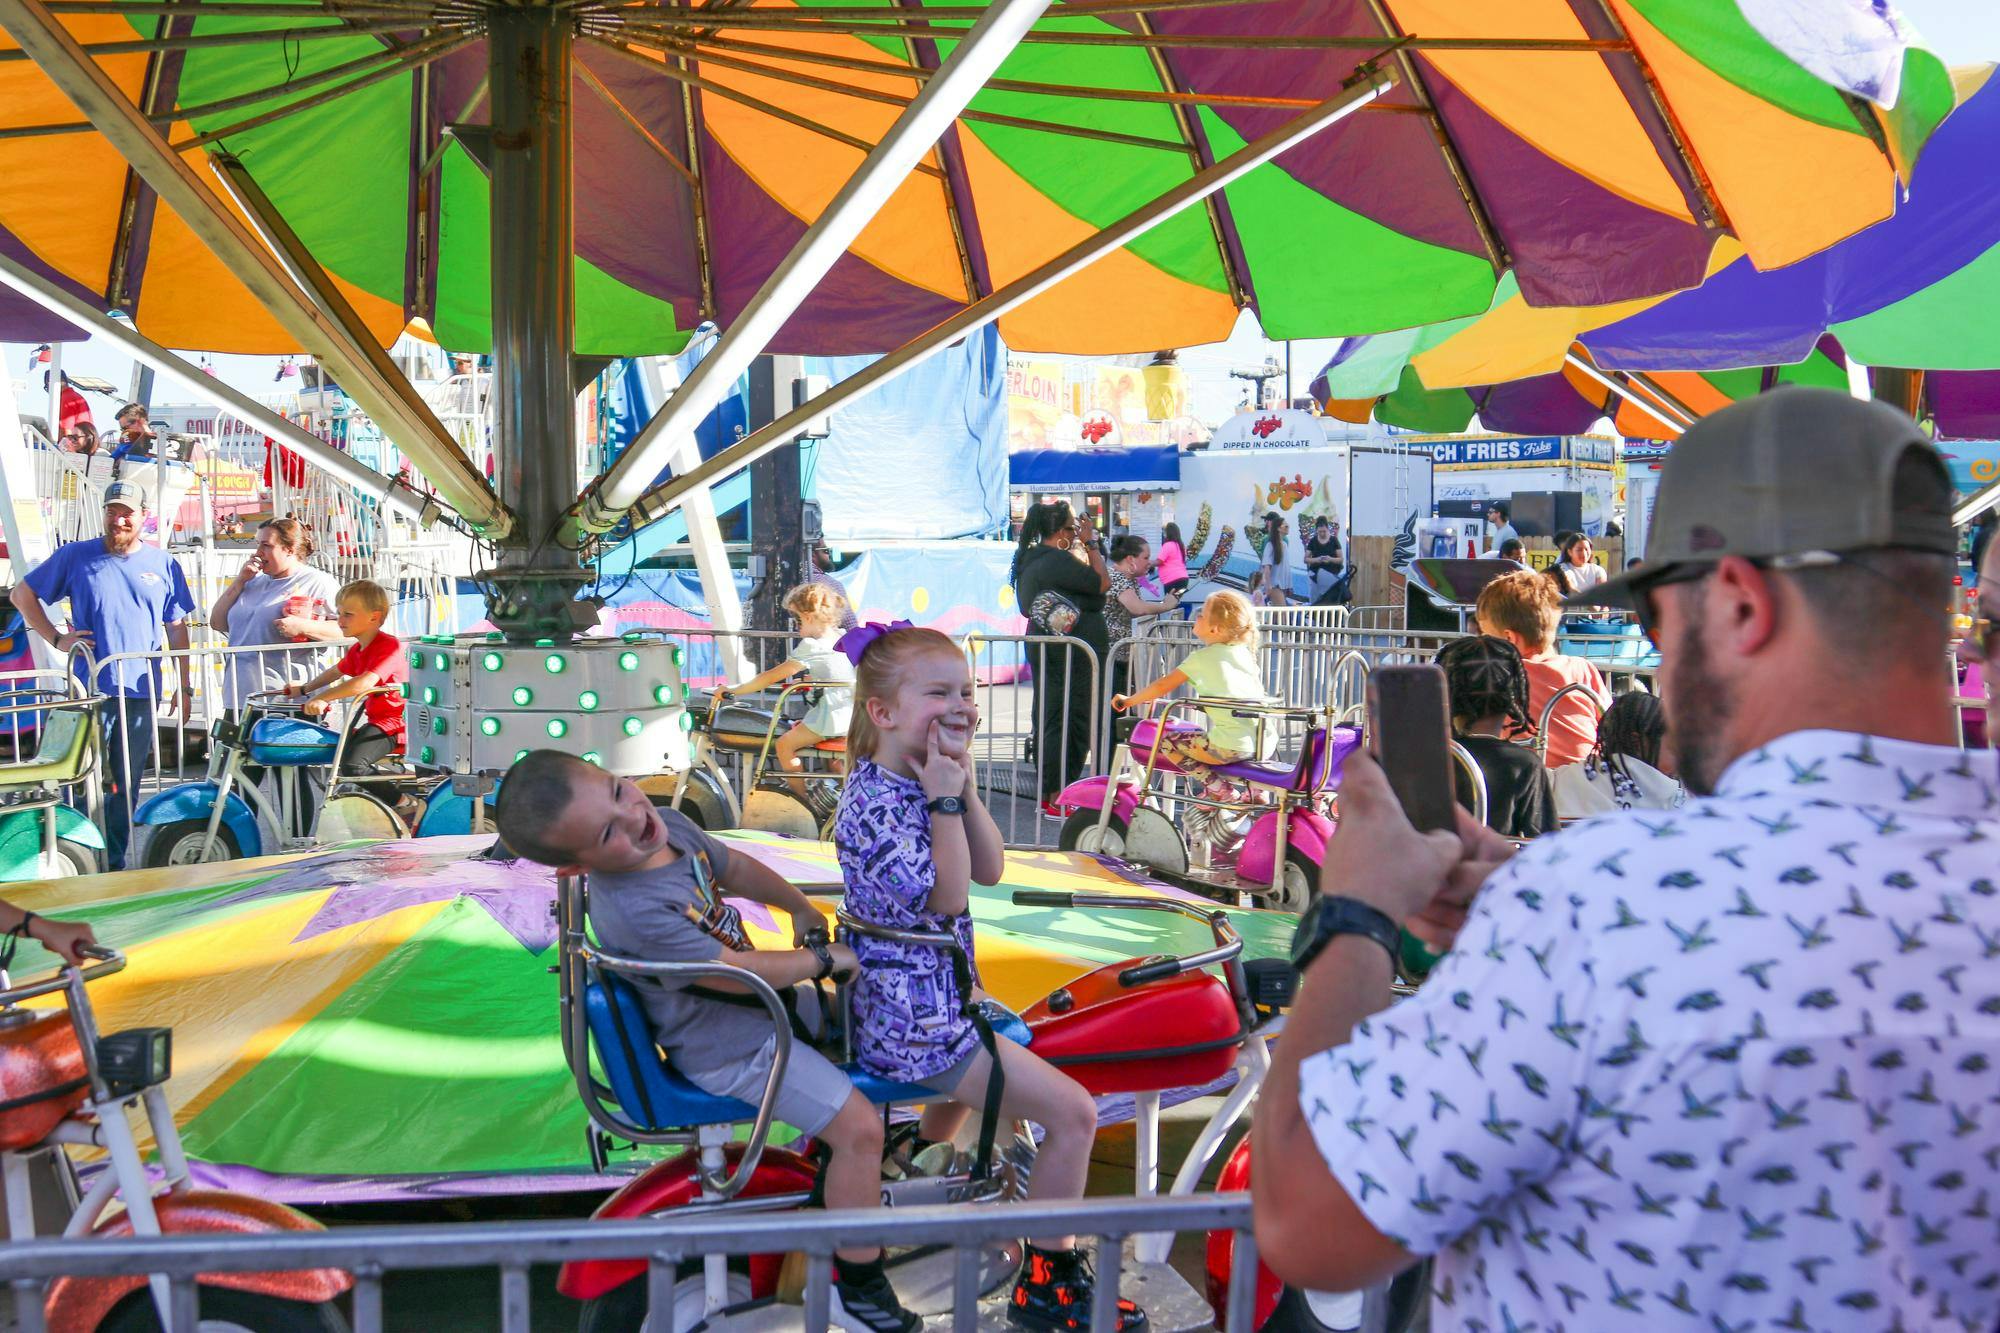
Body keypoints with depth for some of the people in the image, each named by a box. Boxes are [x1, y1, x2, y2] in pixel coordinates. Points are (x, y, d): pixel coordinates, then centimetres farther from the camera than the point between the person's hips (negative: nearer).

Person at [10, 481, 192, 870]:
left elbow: (177, 630, 11)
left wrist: (183, 687, 8)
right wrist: (57, 638, 0)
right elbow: (22, 594, 13)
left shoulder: (163, 564, 8)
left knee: (126, 785, 8)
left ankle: (114, 864, 17)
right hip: (90, 690, -2)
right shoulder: (75, 556, 3)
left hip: (141, 692, 2)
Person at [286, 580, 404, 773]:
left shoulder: (389, 645, -19)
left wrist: (322, 698, -33)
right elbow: (336, 671, 34)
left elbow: (366, 682, -33)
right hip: (376, 721, 10)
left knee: (352, 763, -27)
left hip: (394, 724, -10)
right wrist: (303, 689, 33)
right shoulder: (357, 650, 13)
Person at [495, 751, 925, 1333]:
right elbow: (738, 971, -30)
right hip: (729, 1050, -9)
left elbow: (737, 868, 11)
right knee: (859, 1126, -13)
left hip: (763, 1000, 9)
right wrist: (822, 959, -17)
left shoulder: (669, 825, -9)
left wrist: (802, 910, 8)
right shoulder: (632, 911, -36)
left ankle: (850, 1169, 43)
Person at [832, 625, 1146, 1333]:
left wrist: (964, 786, -8)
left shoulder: (914, 782, 5)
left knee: (978, 1062, 40)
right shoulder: (874, 802, -24)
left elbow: (990, 870, 4)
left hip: (936, 997, 10)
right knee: (1074, 1113, -5)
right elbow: (946, 898, -26)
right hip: (913, 1019, -10)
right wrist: (945, 800, -24)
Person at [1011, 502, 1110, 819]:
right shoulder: (1059, 561, -19)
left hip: (1043, 649, 10)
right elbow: (1103, 583, -17)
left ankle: (1046, 795, 21)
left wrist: (1083, 547, 16)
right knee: (1072, 724, -4)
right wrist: (1089, 543, -7)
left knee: (1048, 721, 13)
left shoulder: (1029, 560, 10)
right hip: (1072, 654, -10)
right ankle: (1058, 801, -2)